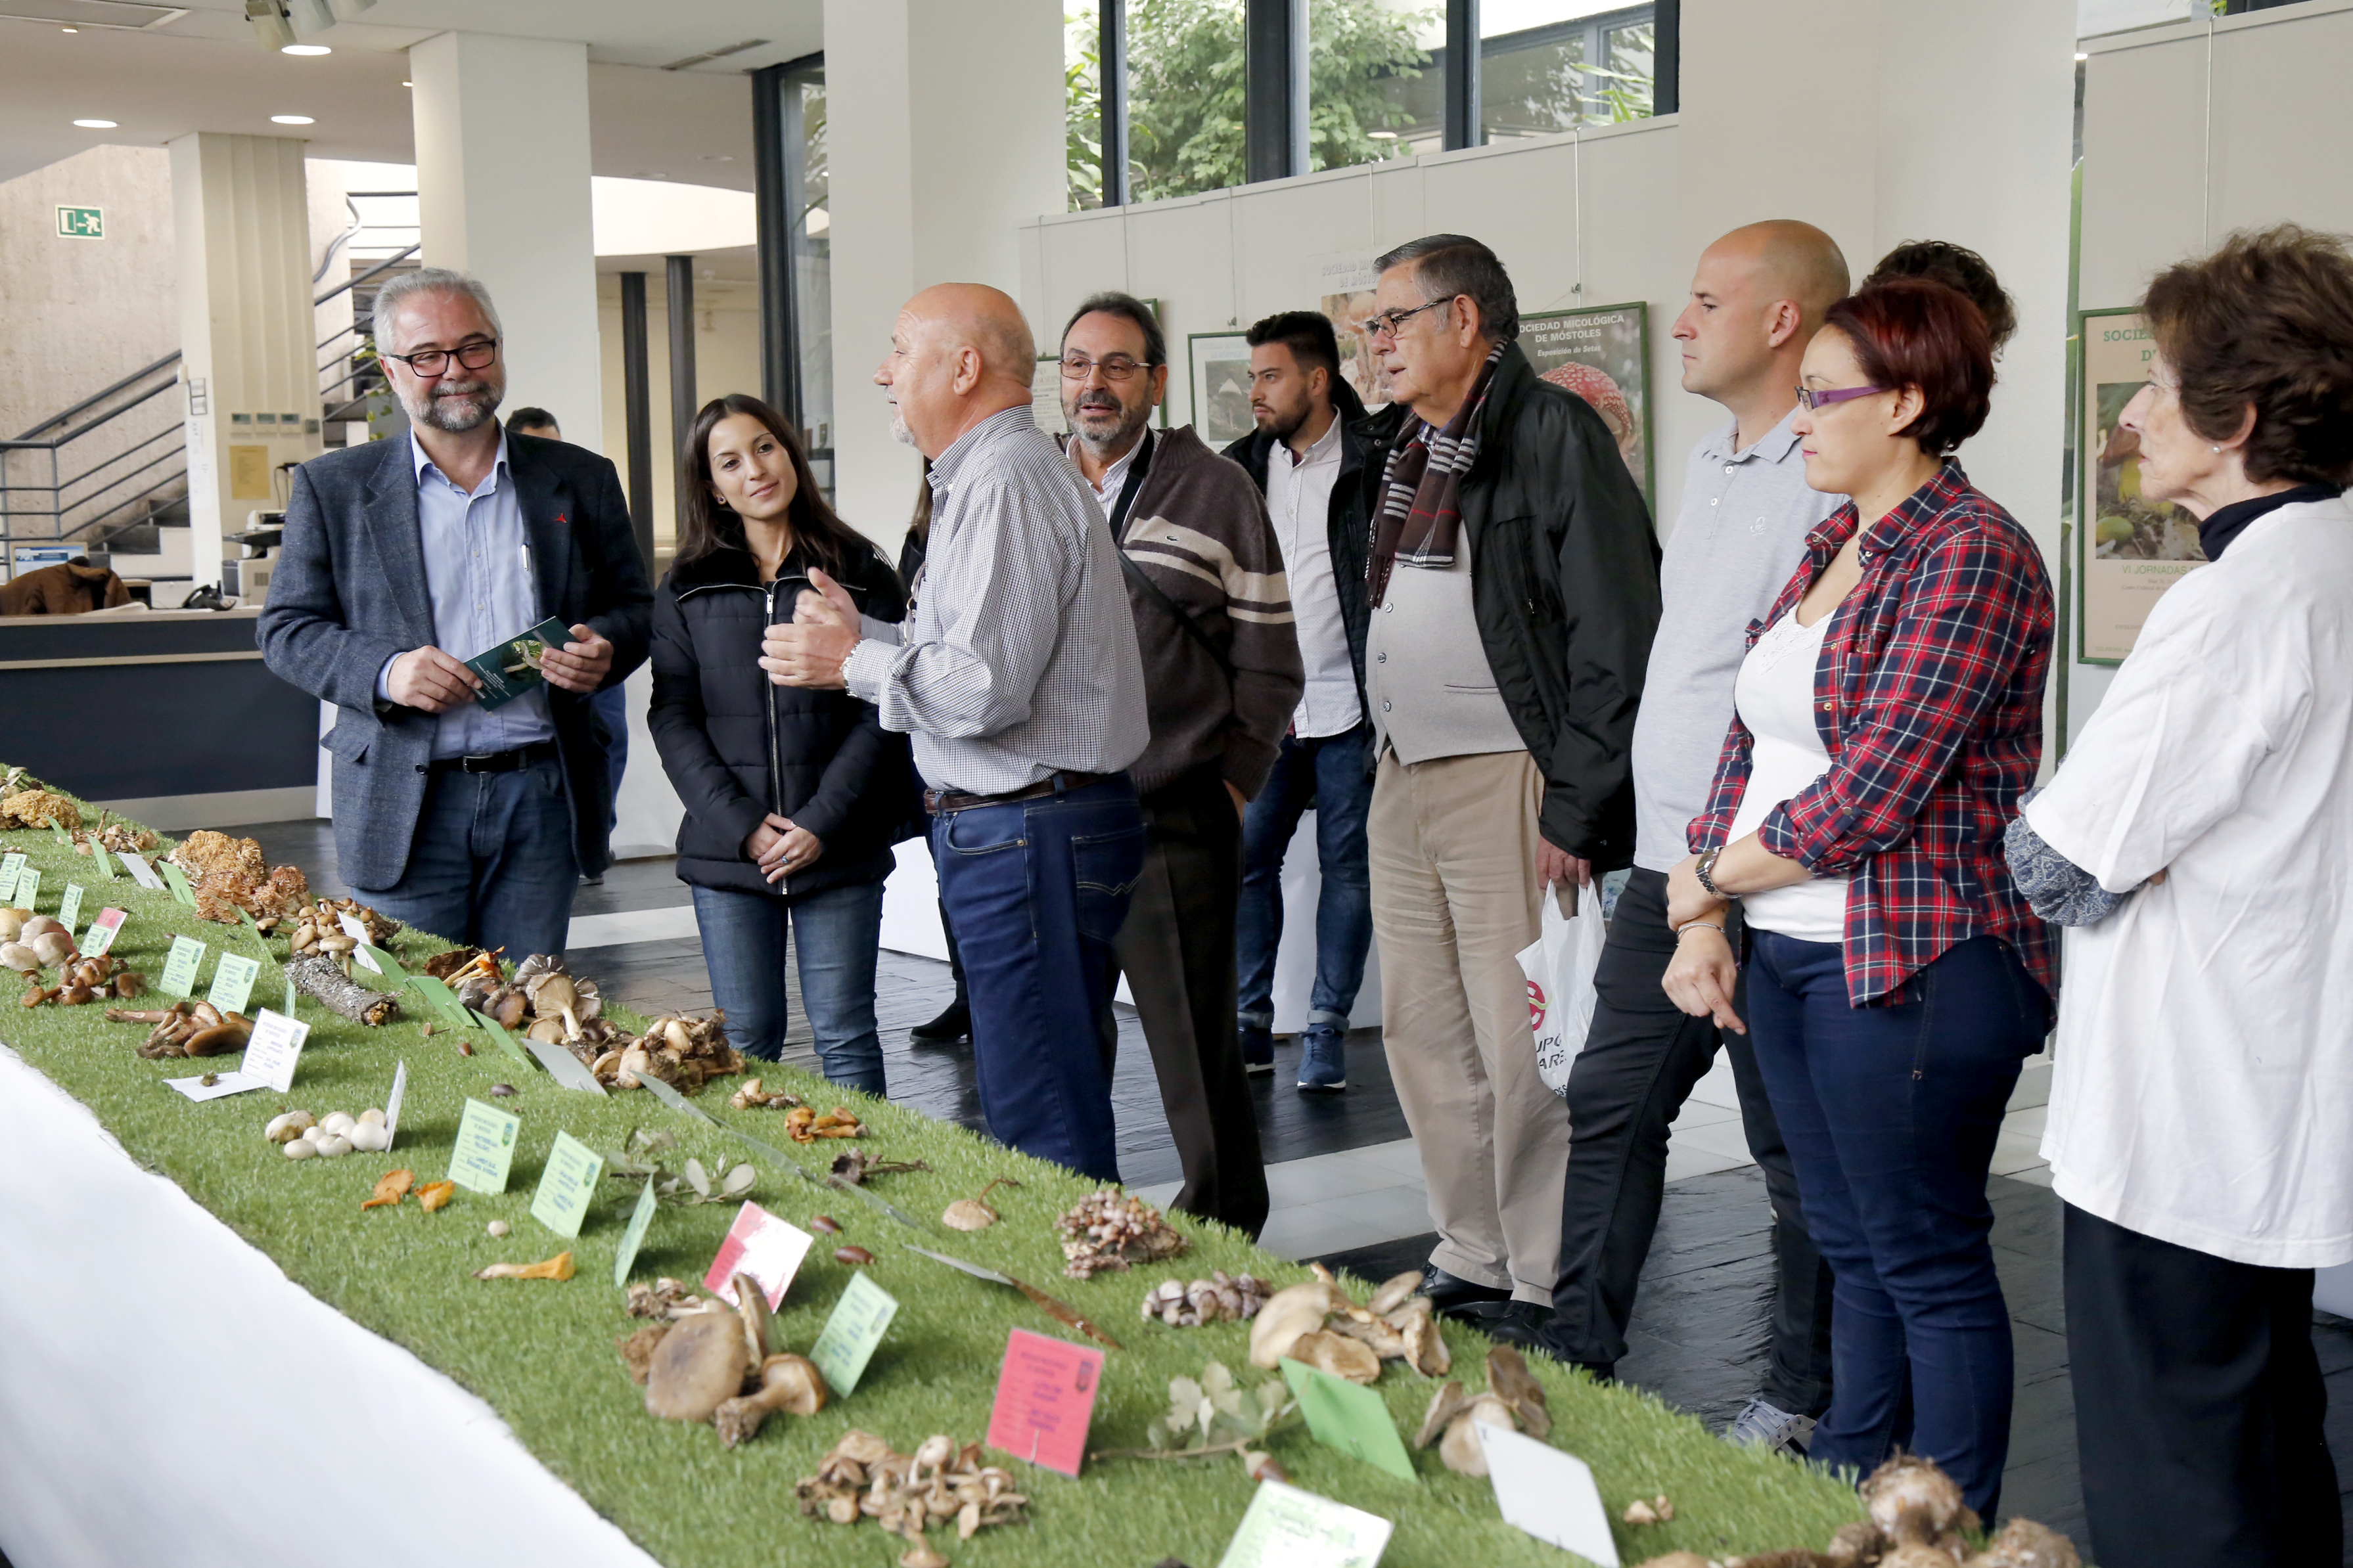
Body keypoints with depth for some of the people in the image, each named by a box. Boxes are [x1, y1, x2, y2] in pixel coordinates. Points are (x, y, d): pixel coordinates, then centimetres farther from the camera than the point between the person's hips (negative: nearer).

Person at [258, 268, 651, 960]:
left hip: (543, 798, 1)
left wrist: (605, 648, -9)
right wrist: (384, 672, -15)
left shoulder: (582, 481, 9)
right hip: (405, 807, -1)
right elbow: (285, 630, 4)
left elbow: (636, 606, 15)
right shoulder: (333, 488, 5)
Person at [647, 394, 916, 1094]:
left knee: (844, 1037, 2)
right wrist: (743, 824, -10)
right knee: (745, 1042, 6)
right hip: (726, 851, 2)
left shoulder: (861, 574, 3)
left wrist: (822, 823, -12)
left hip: (840, 849, -1)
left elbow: (882, 714, -2)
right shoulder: (685, 589, 9)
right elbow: (673, 719, 3)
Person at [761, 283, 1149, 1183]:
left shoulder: (1007, 482, -16)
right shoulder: (988, 477, 19)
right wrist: (860, 633, 14)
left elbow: (985, 688, -23)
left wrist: (853, 662, -9)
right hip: (1008, 827, 11)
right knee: (1035, 1107, 16)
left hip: (1027, 833, -11)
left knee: (1043, 1128, -6)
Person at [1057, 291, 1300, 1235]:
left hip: (1176, 821, -4)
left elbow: (1268, 661, 2)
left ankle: (1226, 1227, 16)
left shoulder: (1215, 492, 2)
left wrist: (1232, 786, -3)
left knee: (1195, 1044, 1)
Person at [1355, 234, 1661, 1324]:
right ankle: (1468, 1261, 26)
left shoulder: (1552, 434, -11)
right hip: (1400, 784, 9)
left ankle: (1545, 1294, 7)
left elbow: (1616, 635, -16)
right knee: (1422, 1036, 13)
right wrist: (1382, 760, 15)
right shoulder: (1397, 445, 16)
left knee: (1525, 1051, -4)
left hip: (1504, 785, -9)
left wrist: (1575, 807, -18)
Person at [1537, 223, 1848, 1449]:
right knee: (1610, 1106, 14)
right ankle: (1574, 1360, 26)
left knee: (1795, 1149, 5)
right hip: (1666, 863, 9)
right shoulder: (1710, 464, 15)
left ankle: (1803, 1397, 20)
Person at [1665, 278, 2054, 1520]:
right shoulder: (1832, 544, 13)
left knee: (1929, 1264, 3)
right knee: (1851, 1246, 18)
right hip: (1786, 955, 9)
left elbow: (1870, 795, -21)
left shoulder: (1972, 556, -15)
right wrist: (1706, 924, 3)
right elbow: (1751, 736, 12)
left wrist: (1713, 872, -8)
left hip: (1908, 965, -9)